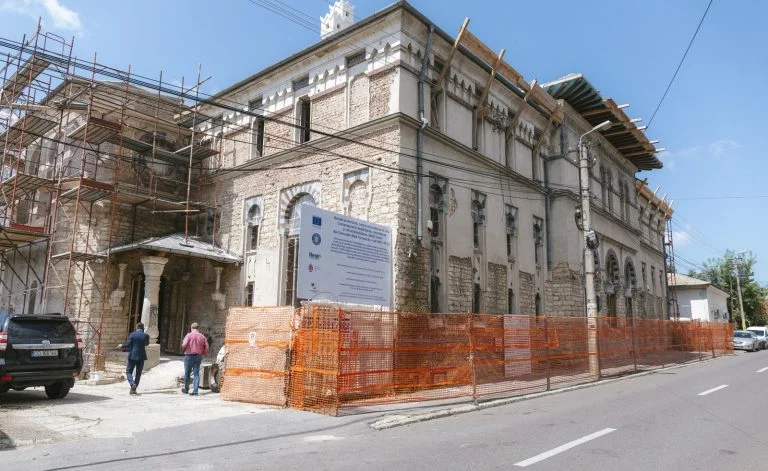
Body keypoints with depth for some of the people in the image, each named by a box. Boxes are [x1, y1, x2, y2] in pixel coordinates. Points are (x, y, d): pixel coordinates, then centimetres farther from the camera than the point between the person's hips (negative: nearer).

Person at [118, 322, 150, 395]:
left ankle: (132, 384, -15)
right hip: (141, 357, 2)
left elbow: (127, 345, -7)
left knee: (128, 372, 9)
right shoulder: (146, 336, -2)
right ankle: (133, 389, 11)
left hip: (133, 356, -2)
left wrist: (122, 346, 11)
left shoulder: (132, 334, -8)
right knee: (138, 373, 12)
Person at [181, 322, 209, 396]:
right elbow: (206, 348, 1)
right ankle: (195, 391, -3)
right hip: (198, 356, 3)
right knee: (196, 374, 4)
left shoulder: (189, 335, -7)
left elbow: (184, 344, -19)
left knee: (187, 373, 13)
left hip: (189, 356, -3)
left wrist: (183, 349, 2)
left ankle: (186, 389, 28)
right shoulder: (202, 336, 4)